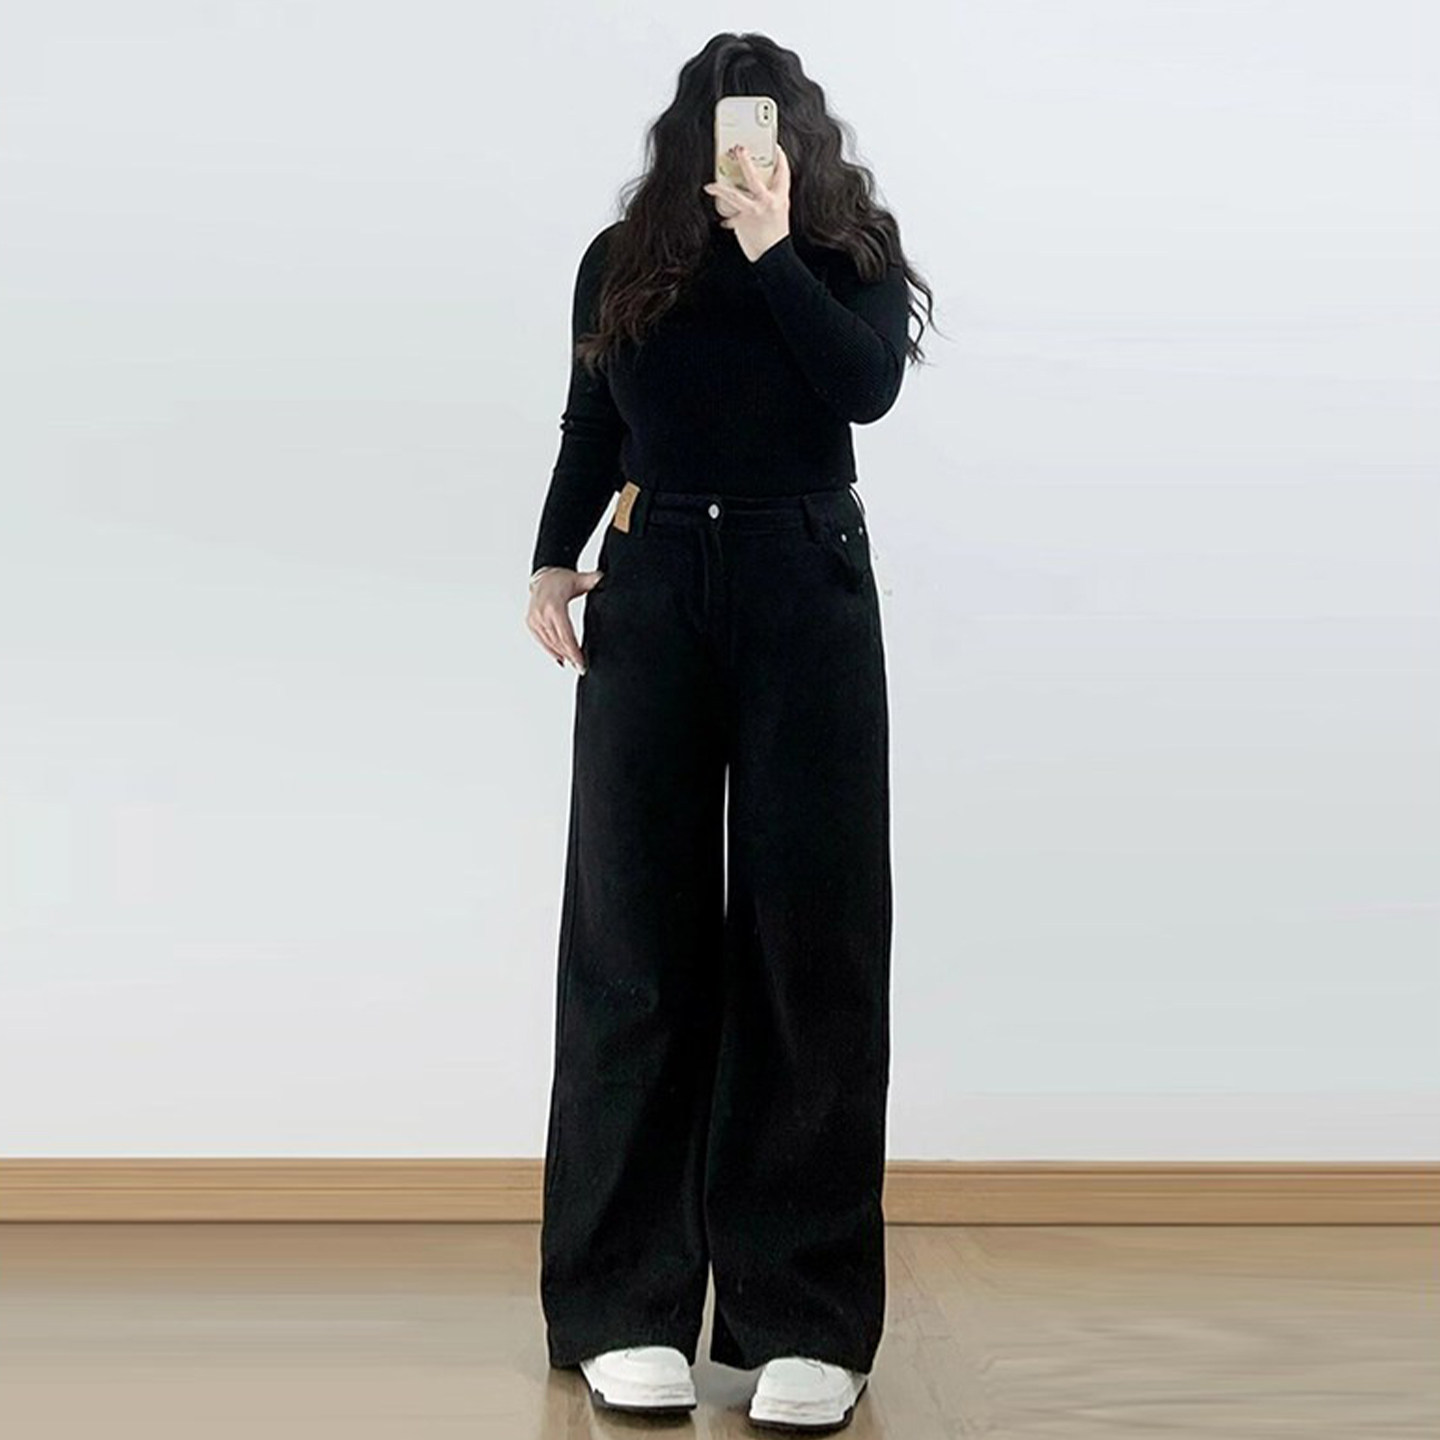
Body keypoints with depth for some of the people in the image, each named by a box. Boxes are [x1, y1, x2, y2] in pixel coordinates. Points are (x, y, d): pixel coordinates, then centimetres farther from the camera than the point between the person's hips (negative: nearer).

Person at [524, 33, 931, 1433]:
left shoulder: (851, 253, 3)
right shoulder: (622, 262, 7)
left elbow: (869, 385, -14)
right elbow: (589, 436, 14)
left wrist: (774, 249, -16)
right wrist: (550, 565, -1)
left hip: (808, 605, -1)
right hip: (651, 597, 1)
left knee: (809, 939, -2)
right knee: (637, 940, 1)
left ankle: (804, 1318, 3)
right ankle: (626, 1306, 6)